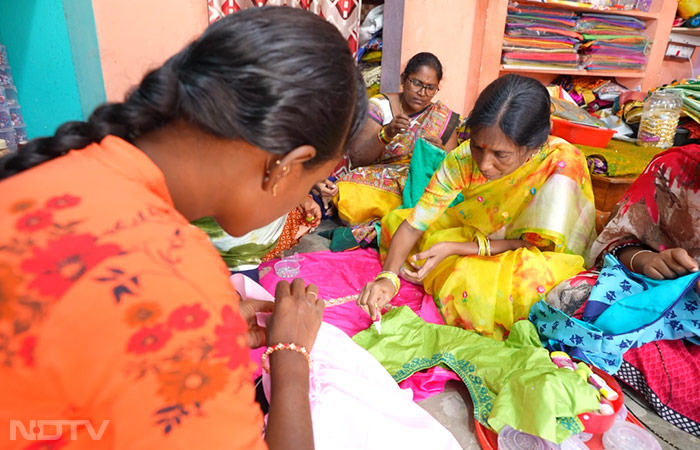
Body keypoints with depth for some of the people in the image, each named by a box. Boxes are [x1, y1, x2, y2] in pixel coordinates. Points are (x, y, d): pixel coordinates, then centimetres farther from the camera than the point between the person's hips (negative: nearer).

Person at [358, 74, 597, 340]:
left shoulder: (563, 162, -31)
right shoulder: (463, 158, -22)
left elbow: (534, 245, -23)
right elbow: (414, 223, -20)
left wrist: (455, 249, -29)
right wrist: (388, 276, -35)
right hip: (476, 237, 4)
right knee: (395, 219, -2)